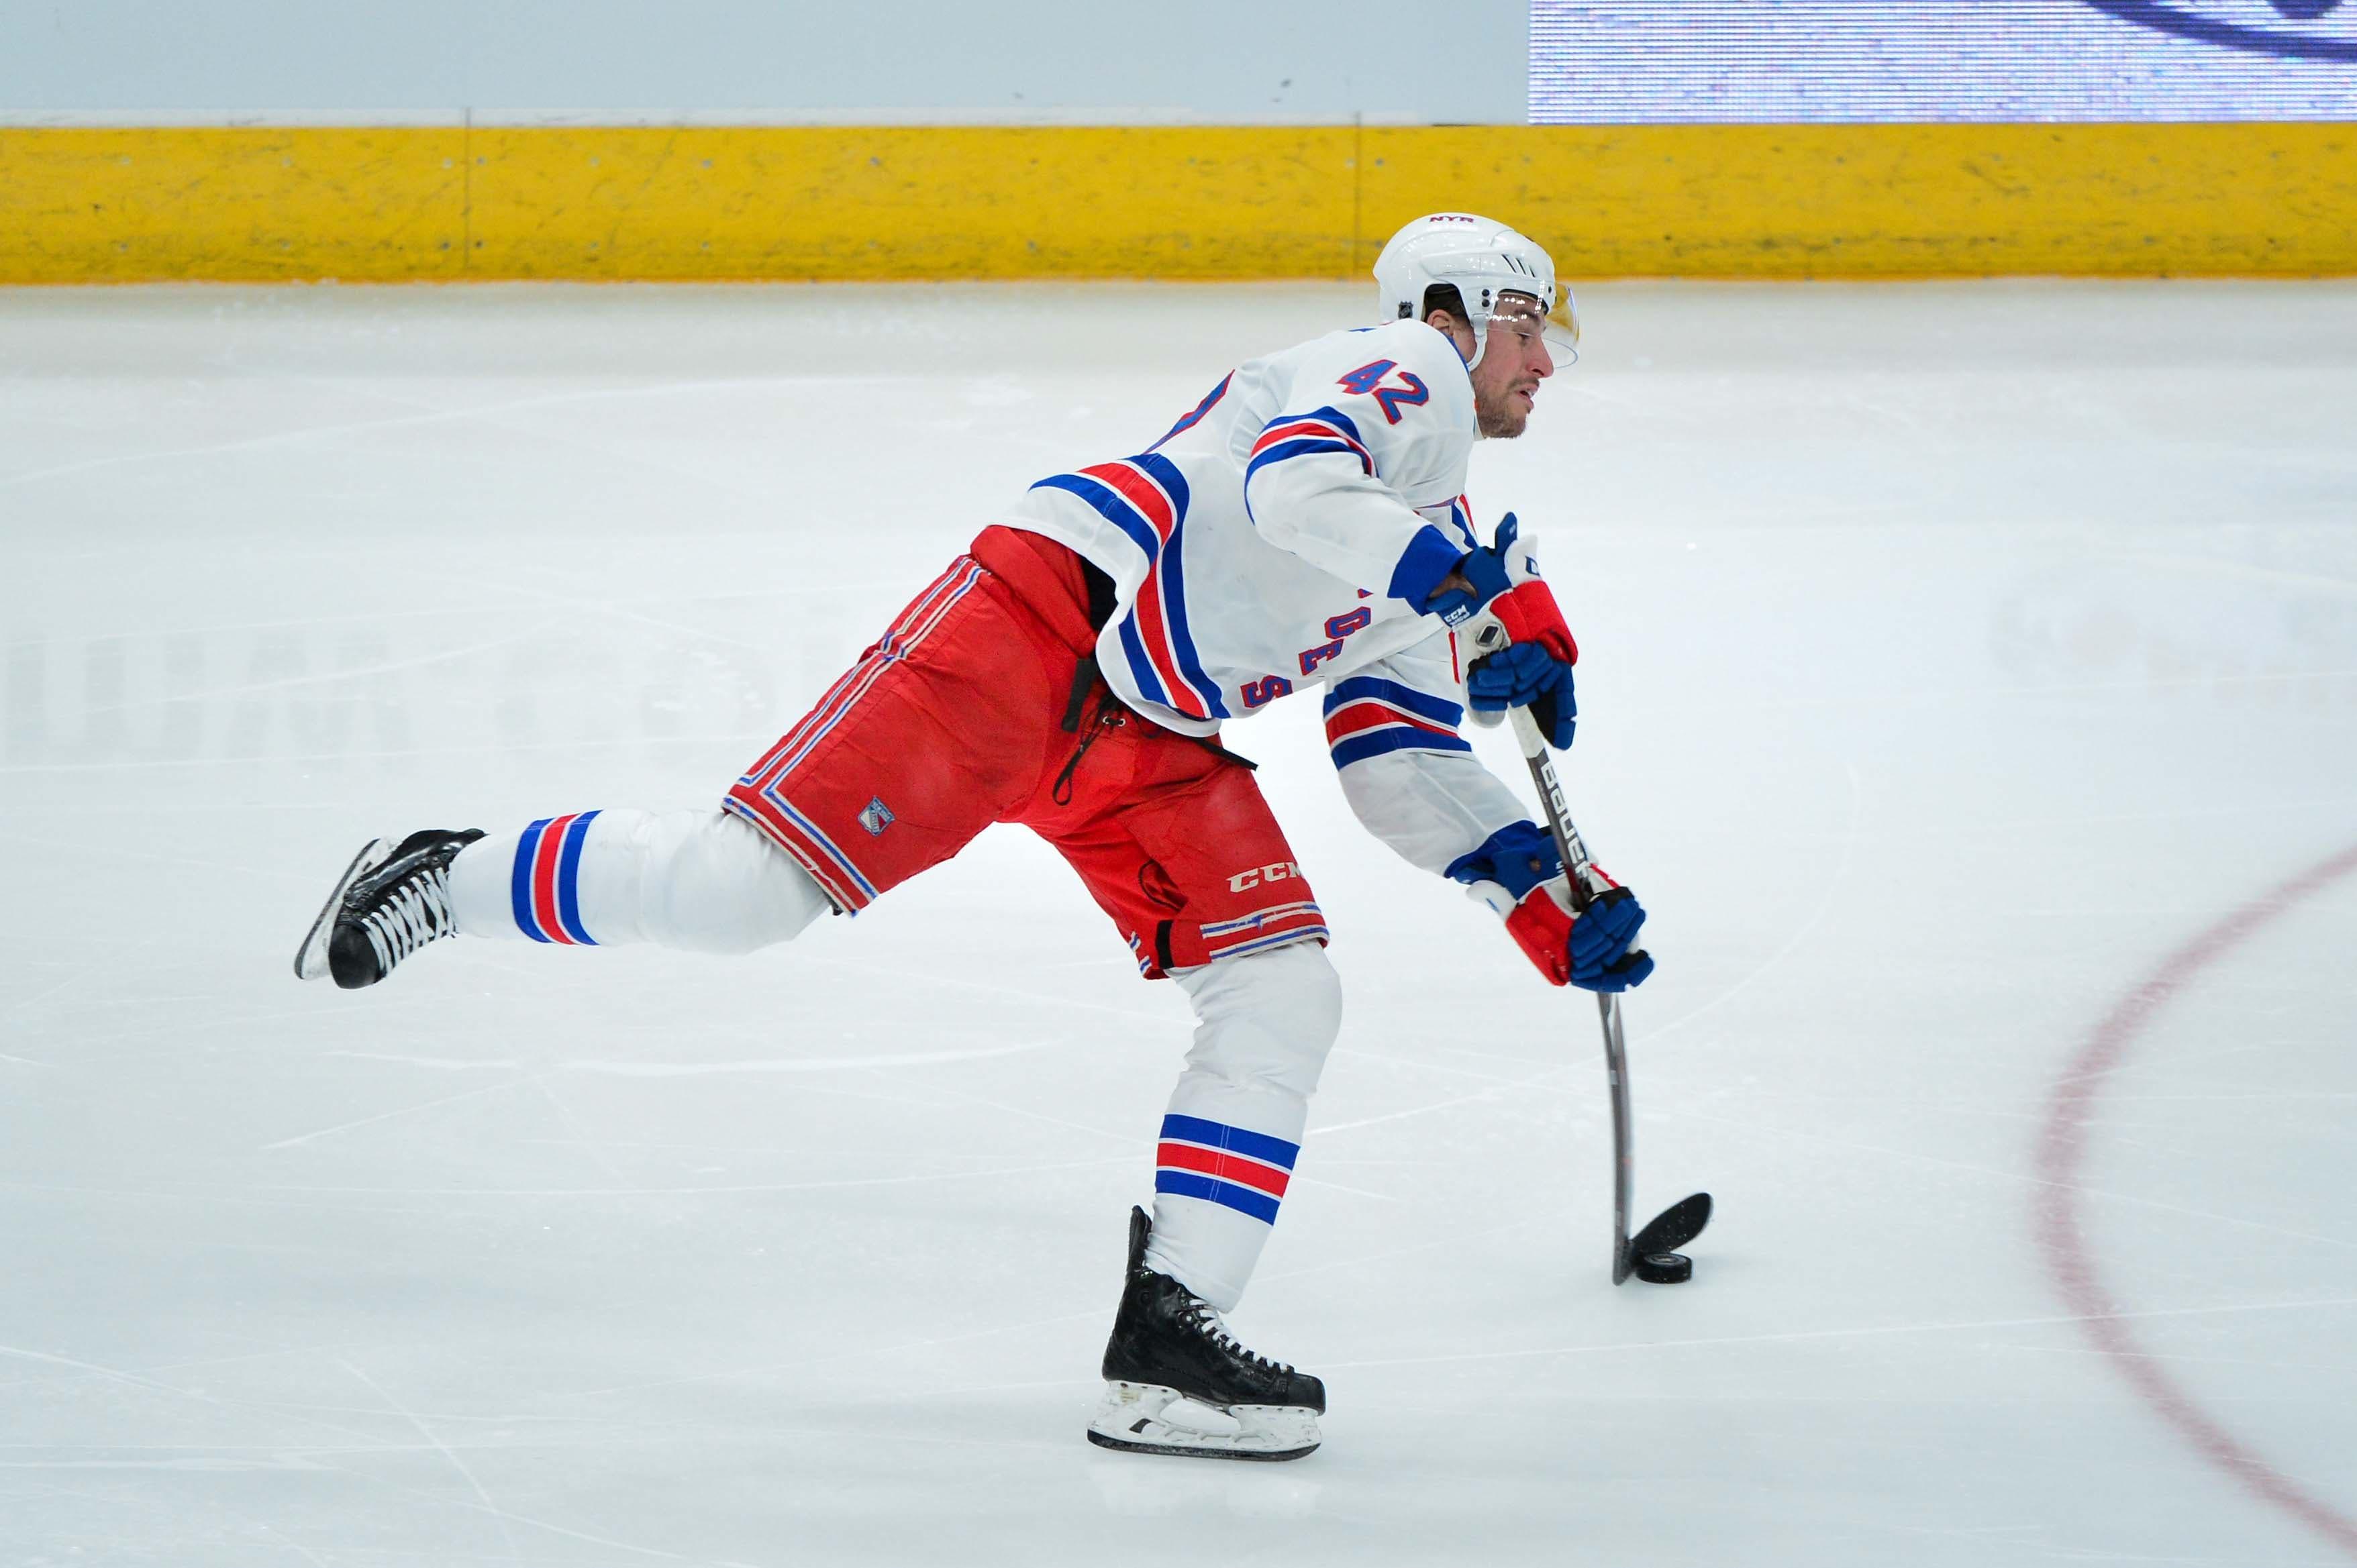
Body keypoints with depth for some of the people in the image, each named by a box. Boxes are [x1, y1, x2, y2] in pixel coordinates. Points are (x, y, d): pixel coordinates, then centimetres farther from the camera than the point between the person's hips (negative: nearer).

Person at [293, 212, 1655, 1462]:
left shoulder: (1438, 534, 26)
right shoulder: (1401, 380, -3)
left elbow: (1405, 769, 24)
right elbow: (1292, 484, -26)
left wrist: (1543, 895, 14)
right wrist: (1476, 590, -31)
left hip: (1156, 743, 10)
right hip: (1037, 626, -10)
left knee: (1285, 998, -5)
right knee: (747, 889, -15)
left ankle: (1167, 1337, -9)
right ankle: (454, 882, 7)